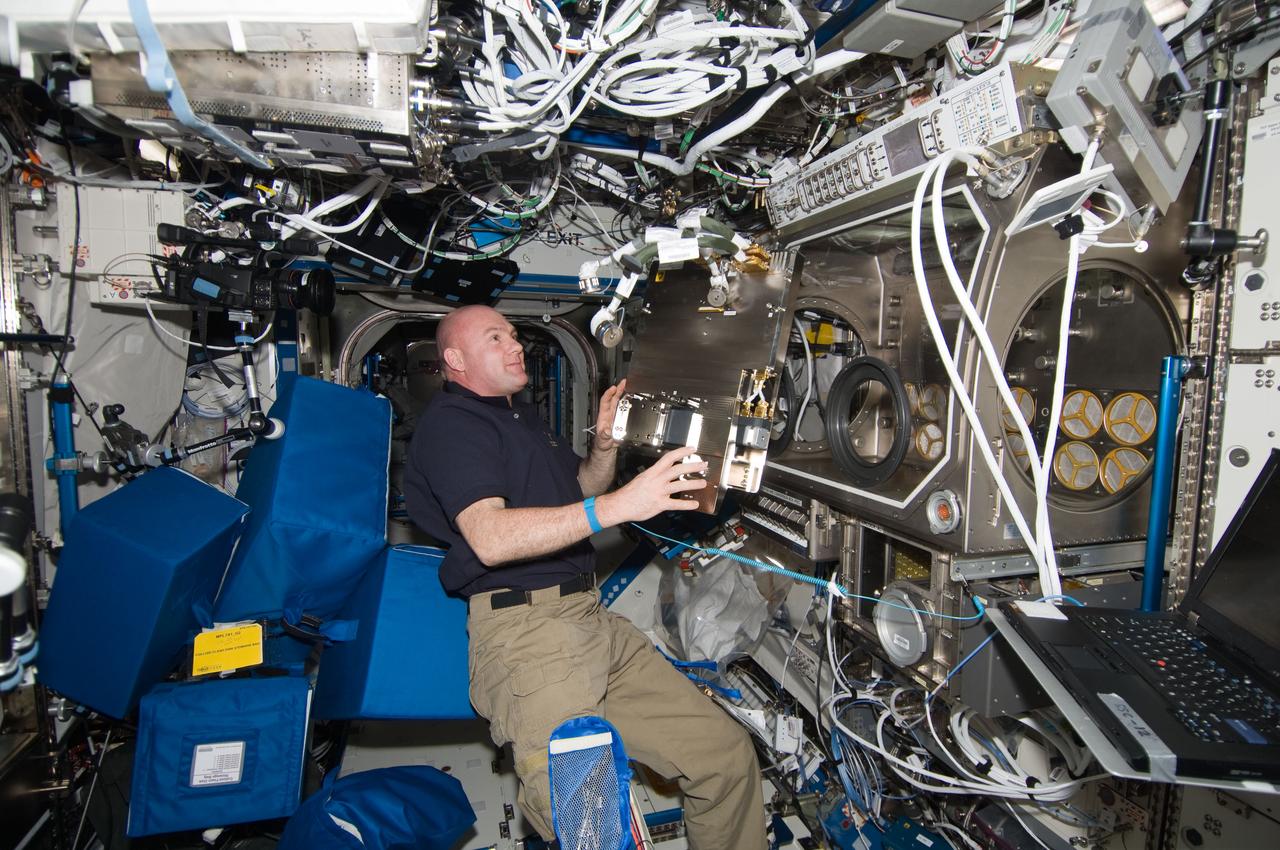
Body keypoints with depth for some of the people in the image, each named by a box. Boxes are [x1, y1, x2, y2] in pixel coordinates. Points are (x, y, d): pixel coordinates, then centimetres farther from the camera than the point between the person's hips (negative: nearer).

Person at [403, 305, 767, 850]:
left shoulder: (521, 416, 25)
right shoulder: (450, 422, -4)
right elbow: (489, 538, -20)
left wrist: (605, 445, 12)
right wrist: (617, 505, -25)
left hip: (591, 616, 8)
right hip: (522, 625, -8)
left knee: (727, 755, 3)